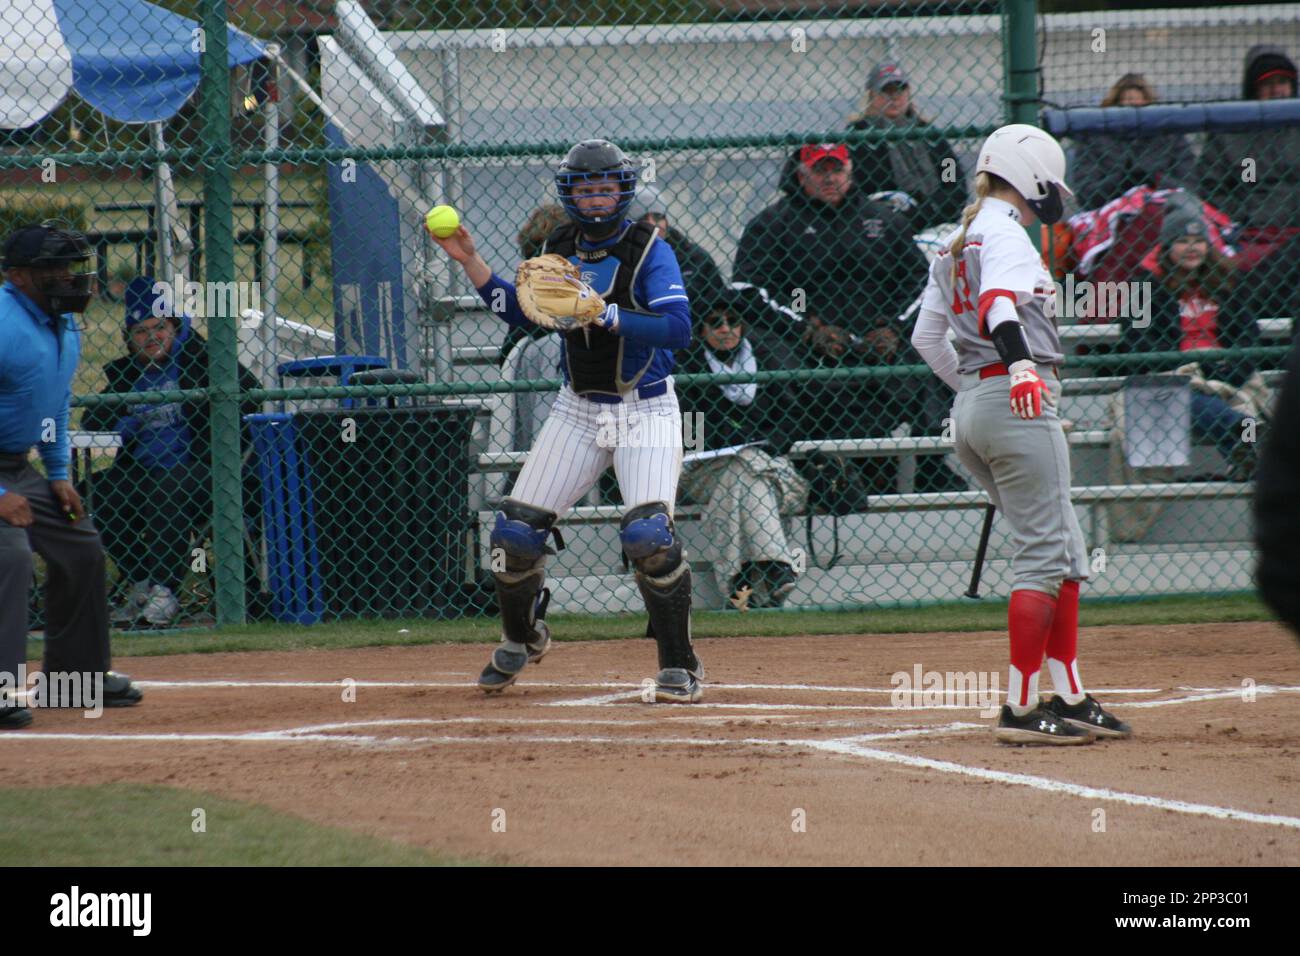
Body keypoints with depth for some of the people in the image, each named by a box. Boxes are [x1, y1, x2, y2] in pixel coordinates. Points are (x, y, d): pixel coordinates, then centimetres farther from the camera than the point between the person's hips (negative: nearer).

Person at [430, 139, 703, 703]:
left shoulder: (648, 250, -12)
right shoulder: (559, 249, 6)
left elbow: (678, 327, -24)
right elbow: (518, 310, 18)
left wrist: (605, 314, -32)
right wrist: (470, 261, 8)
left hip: (645, 410, -5)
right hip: (578, 409, 5)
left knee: (647, 533, -23)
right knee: (516, 530, 0)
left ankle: (680, 668, -8)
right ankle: (522, 637, 28)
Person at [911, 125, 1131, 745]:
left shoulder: (955, 246, 19)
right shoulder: (1005, 233, -9)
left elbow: (926, 336, 23)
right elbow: (998, 303, -28)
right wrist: (1020, 367, -43)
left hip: (971, 408, 10)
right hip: (1018, 407, -10)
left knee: (1064, 550, 14)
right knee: (1044, 553, -8)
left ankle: (1070, 698, 13)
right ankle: (1021, 708, -10)